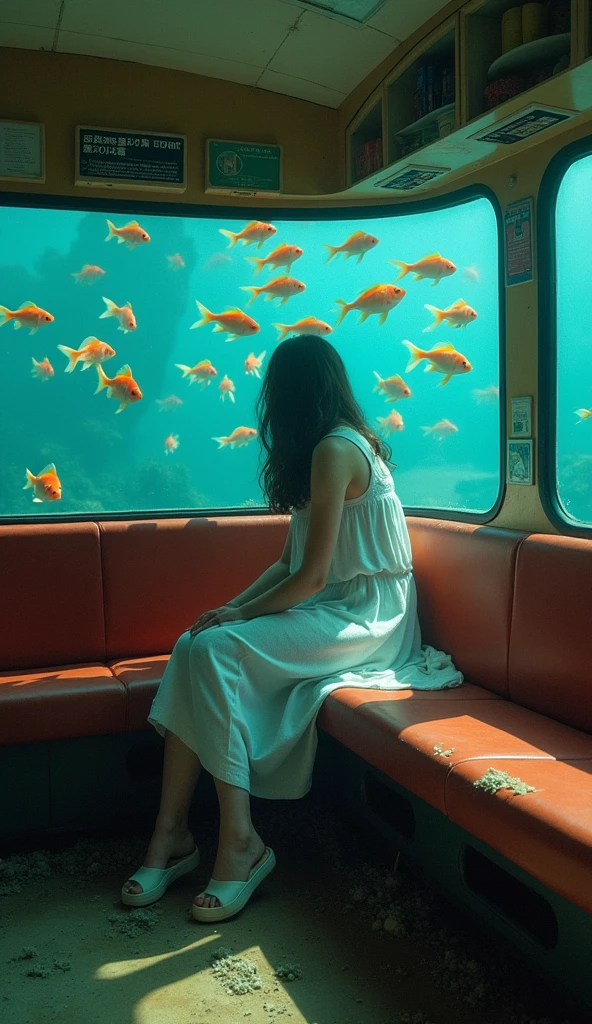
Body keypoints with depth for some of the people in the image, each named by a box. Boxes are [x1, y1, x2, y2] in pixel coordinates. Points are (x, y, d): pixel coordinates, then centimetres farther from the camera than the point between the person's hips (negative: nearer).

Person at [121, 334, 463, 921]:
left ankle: (241, 841, -19)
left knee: (216, 648, -26)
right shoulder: (346, 443, 16)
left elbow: (313, 575, -18)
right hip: (331, 608, 9)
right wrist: (232, 607, 3)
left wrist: (240, 613, -6)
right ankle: (172, 832, -12)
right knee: (192, 645, -10)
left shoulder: (334, 450, -15)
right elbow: (291, 560, 15)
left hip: (364, 617, -9)